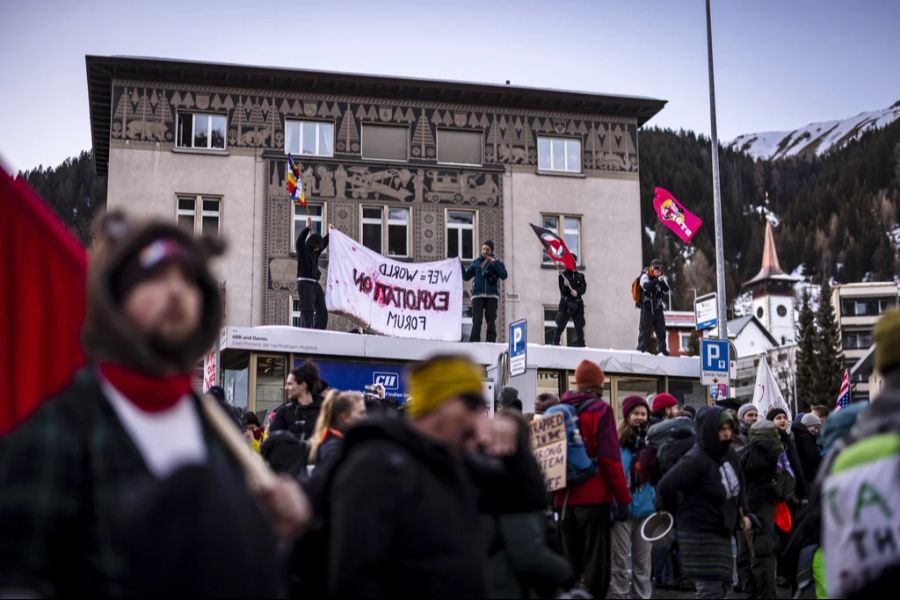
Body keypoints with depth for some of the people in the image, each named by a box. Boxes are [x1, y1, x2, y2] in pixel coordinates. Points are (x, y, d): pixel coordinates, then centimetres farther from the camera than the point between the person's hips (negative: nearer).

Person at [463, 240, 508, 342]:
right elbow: (466, 276, 15)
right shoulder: (476, 262, 16)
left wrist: (494, 263, -11)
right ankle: (474, 342, -10)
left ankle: (491, 342, -1)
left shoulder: (497, 262, 11)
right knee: (477, 321, -7)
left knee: (491, 321, -2)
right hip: (478, 295, 1)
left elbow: (504, 275, -6)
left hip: (492, 295, -1)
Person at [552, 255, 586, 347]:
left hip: (577, 304, 3)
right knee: (560, 326, -8)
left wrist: (577, 292, -21)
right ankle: (555, 344, -1)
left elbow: (584, 288, -2)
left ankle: (581, 345, 15)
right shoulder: (563, 275, 0)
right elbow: (562, 291, -6)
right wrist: (565, 285, -28)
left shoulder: (580, 276, 9)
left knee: (579, 328, 7)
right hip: (565, 303, -3)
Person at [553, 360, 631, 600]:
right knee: (596, 561, 0)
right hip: (594, 496, -6)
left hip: (565, 497, 6)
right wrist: (622, 496, -10)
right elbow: (609, 457, -14)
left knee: (569, 561, 15)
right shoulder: (600, 409, -7)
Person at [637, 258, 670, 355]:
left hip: (658, 308, 5)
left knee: (661, 330, 5)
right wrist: (657, 280, -35)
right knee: (645, 330, -4)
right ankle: (641, 349, 0)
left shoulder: (661, 277, 9)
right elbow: (646, 286, -26)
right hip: (647, 308, -5)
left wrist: (662, 282, -19)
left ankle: (662, 350, 13)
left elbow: (666, 291, -2)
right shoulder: (645, 276, -5)